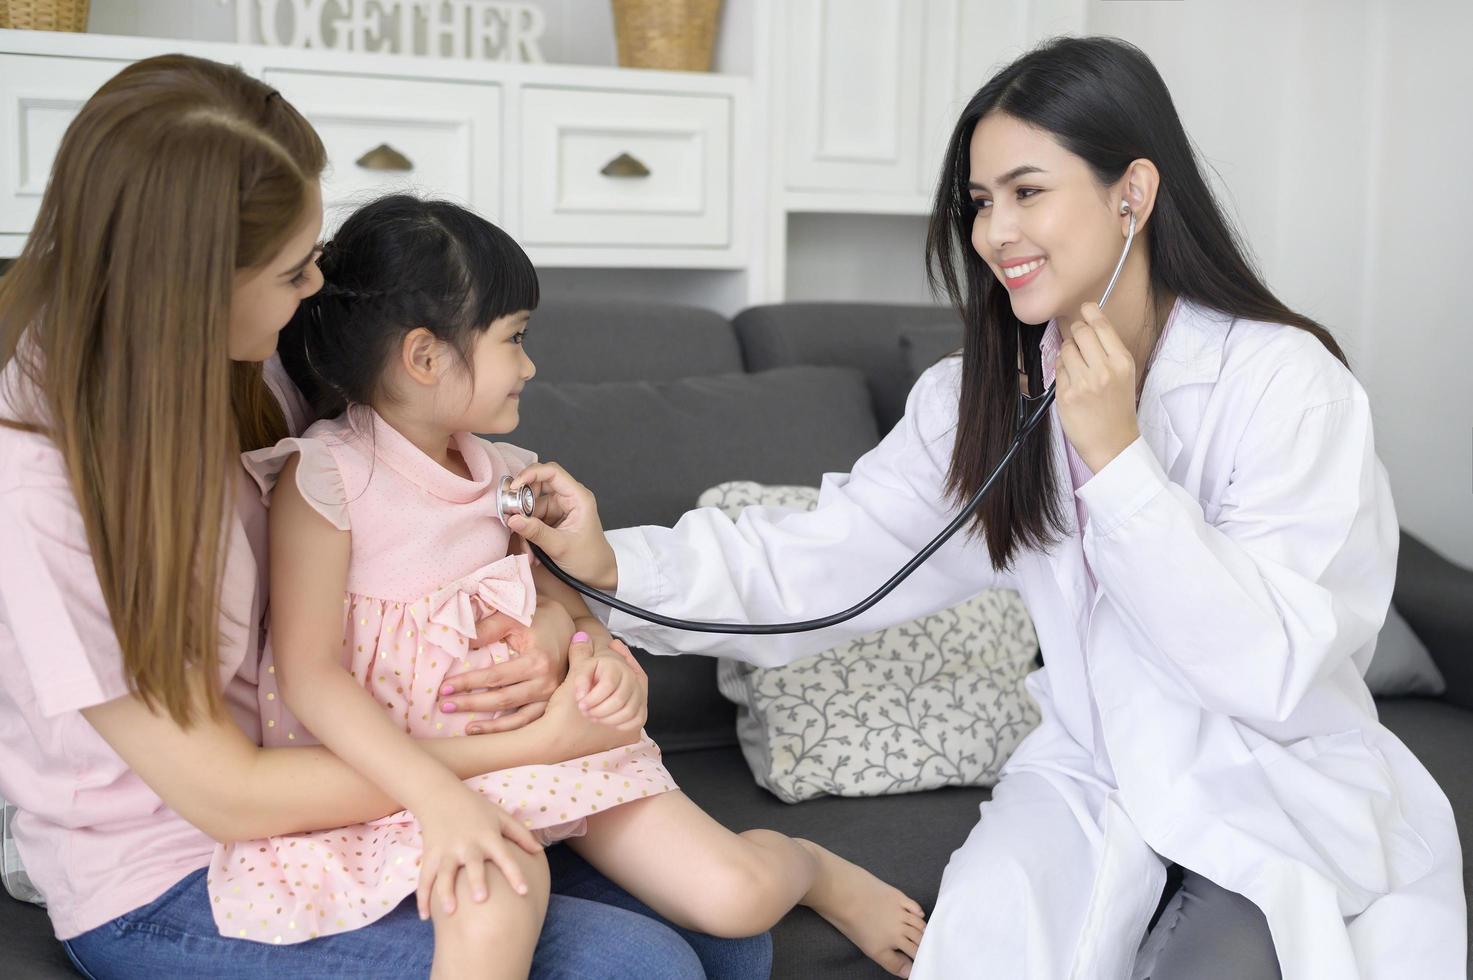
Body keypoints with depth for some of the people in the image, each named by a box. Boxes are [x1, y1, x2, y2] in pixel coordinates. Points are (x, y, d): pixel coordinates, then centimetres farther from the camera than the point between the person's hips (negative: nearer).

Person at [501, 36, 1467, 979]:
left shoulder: (1284, 380, -16)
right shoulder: (982, 397, 0)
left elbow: (1276, 675, -22)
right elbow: (815, 565, -7)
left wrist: (1116, 456, -26)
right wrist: (615, 563, -22)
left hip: (1290, 805, -2)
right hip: (1093, 783, 3)